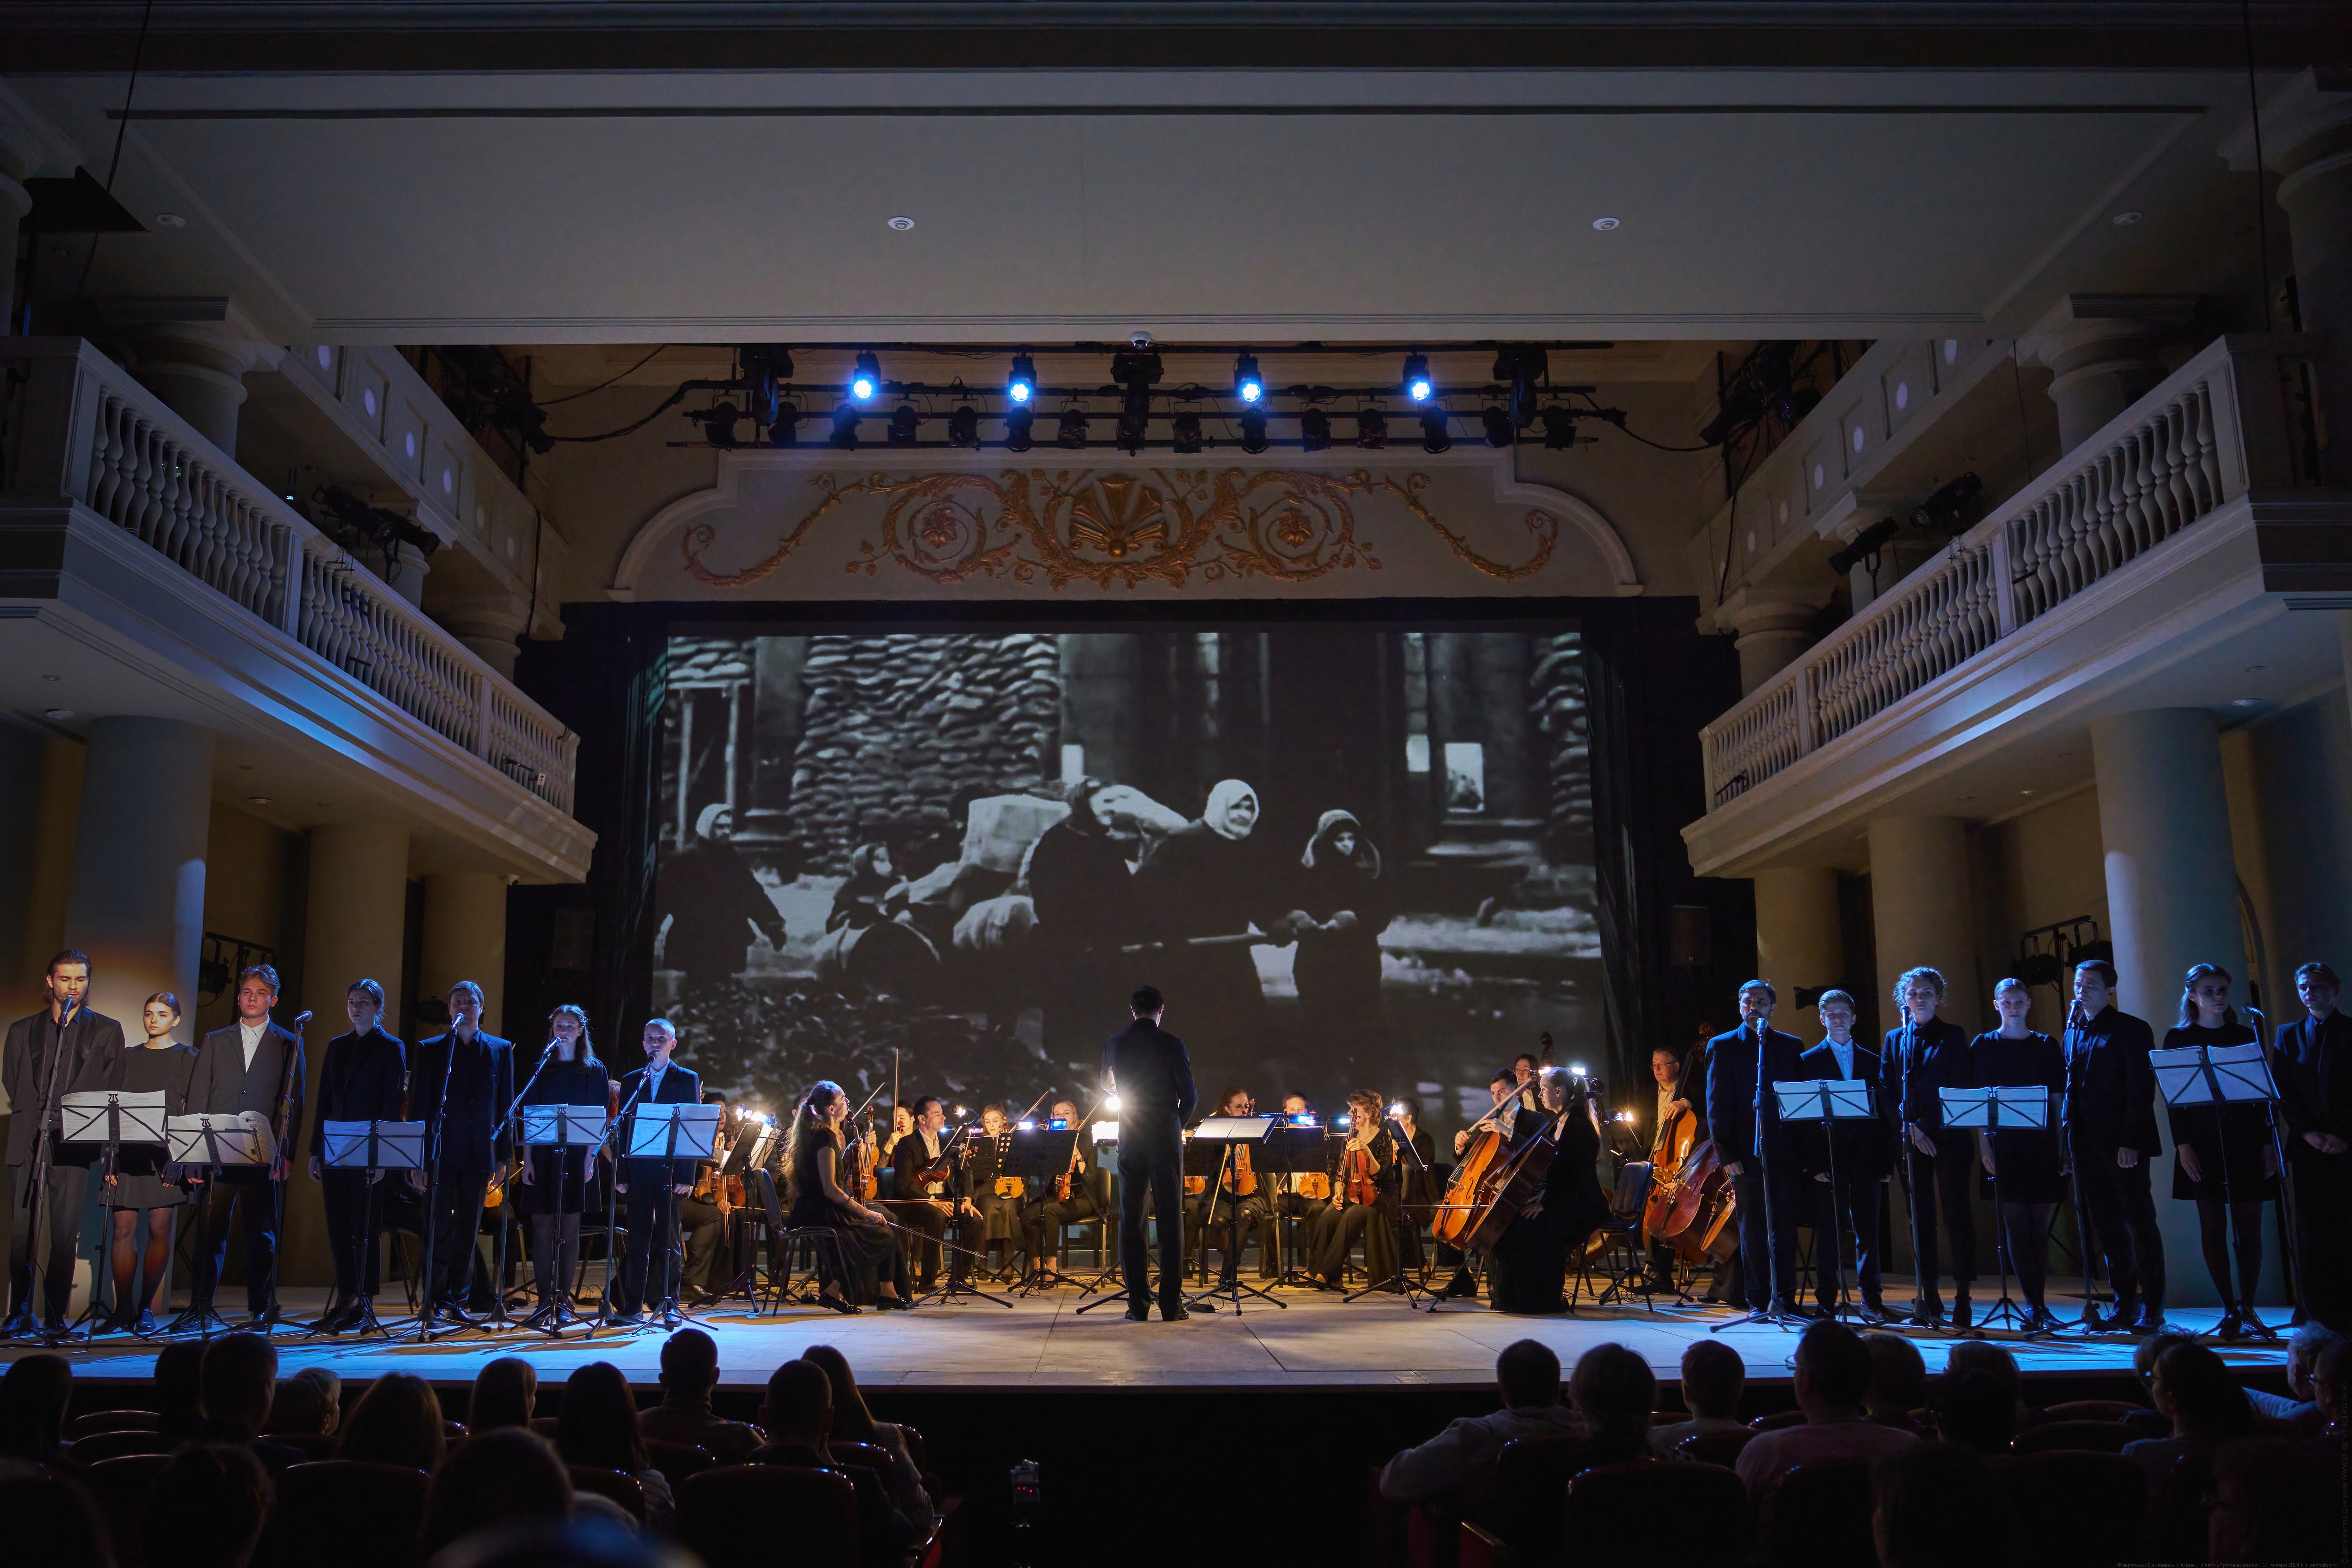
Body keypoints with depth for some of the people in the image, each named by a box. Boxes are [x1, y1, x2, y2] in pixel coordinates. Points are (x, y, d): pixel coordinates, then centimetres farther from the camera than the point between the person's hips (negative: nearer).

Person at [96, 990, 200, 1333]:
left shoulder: (187, 1058, 6)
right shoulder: (127, 1058, 15)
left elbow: (192, 1110, 1)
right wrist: (110, 1156, 0)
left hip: (166, 1151, -3)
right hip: (127, 1152, 3)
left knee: (159, 1229, -4)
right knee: (123, 1228, -2)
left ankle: (146, 1308, 4)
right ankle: (124, 1308, 4)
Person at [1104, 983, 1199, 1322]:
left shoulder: (1113, 1043, 4)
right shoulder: (1171, 1044, -8)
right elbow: (1189, 1094, -7)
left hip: (1130, 1138, 3)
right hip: (1166, 1138, -3)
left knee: (1131, 1220, 6)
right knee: (1170, 1220, 2)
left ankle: (1138, 1305, 4)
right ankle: (1171, 1305, 1)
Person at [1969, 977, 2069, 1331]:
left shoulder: (2047, 1046, 9)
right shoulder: (1984, 1046, 5)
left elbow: (2058, 1099, 8)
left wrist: (2063, 1146, 1)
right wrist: (1984, 1145, -6)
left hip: (2041, 1143, 1)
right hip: (2004, 1143, -1)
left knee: (2038, 1224, 3)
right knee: (2016, 1223, -5)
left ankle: (2037, 1305, 9)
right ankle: (2034, 1306, -2)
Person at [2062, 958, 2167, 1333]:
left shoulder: (2131, 1030, -4)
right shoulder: (2074, 1030, 15)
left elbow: (2142, 1090, -9)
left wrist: (2131, 1142, -16)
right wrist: (2067, 1139, 6)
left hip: (2122, 1143, -6)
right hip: (2087, 1143, 6)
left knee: (2140, 1222, -1)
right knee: (2106, 1227, 8)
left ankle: (2152, 1311, 4)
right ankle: (2125, 1306, 14)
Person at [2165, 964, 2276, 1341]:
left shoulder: (2244, 1035, 9)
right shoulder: (2178, 1038, 4)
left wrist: (2268, 1143, 1)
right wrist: (2182, 1145, -8)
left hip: (2245, 1140, 2)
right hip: (2201, 1140, -1)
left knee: (2249, 1226, 0)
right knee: (2213, 1226, 0)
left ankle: (2248, 1309, 8)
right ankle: (2230, 1310, 7)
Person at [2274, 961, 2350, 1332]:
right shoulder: (2289, 1035, 11)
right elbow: (2284, 1093, 6)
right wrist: (2308, 1133, -6)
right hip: (2308, 1145, 2)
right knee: (2313, 1227, 0)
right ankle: (2321, 1312, 4)